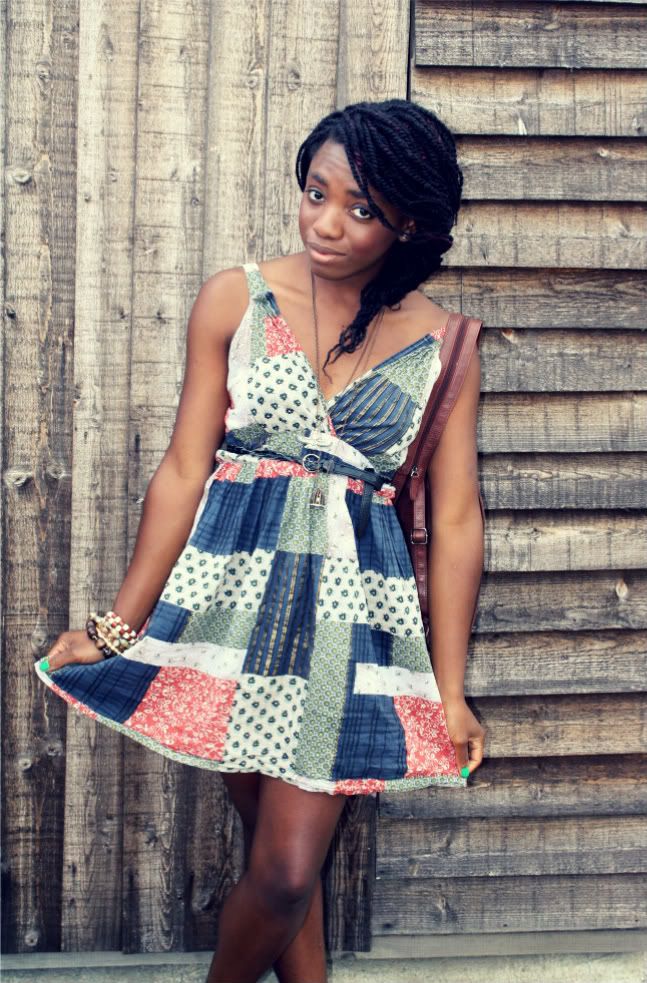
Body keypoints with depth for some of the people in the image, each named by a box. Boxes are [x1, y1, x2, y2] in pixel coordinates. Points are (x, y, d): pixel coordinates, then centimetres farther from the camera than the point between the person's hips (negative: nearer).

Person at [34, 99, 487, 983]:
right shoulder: (235, 301, 1)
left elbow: (456, 522, 3)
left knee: (287, 873, -4)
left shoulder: (440, 345, 1)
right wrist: (119, 627, 2)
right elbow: (184, 470, 3)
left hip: (354, 604, 0)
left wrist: (451, 690, 2)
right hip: (234, 587, 1)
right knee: (275, 845, 6)